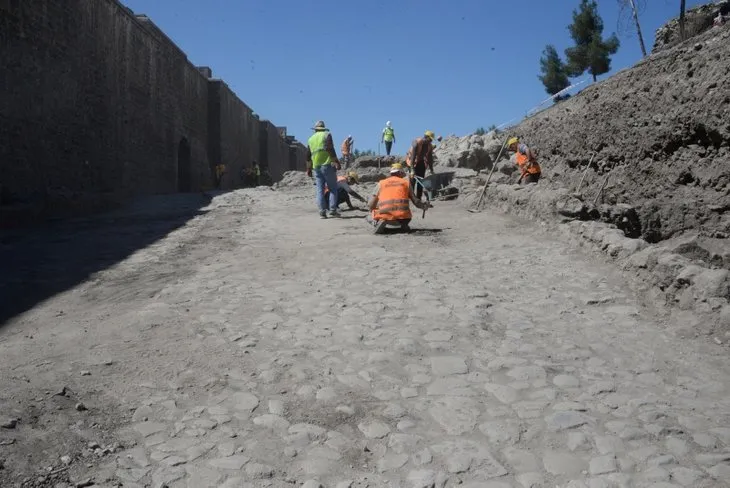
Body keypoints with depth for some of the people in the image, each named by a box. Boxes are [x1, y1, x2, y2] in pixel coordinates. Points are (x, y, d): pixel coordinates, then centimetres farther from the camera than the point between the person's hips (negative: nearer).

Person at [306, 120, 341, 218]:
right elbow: (330, 149, -12)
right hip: (327, 165, -5)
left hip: (316, 167, 5)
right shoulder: (327, 134, 2)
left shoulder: (311, 139, 18)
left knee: (320, 190, 5)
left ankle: (322, 211, 0)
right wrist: (336, 161, -14)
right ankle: (333, 210, -5)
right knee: (333, 188, 2)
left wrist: (309, 169, 25)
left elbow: (308, 156, 19)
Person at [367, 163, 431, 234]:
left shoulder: (381, 183, 14)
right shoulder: (406, 182, 15)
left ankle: (378, 222, -8)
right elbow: (415, 201, 14)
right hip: (402, 218, 2)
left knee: (369, 217, 25)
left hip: (385, 216, -2)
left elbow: (370, 205, 10)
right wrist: (424, 205, 35)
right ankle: (404, 224, 3)